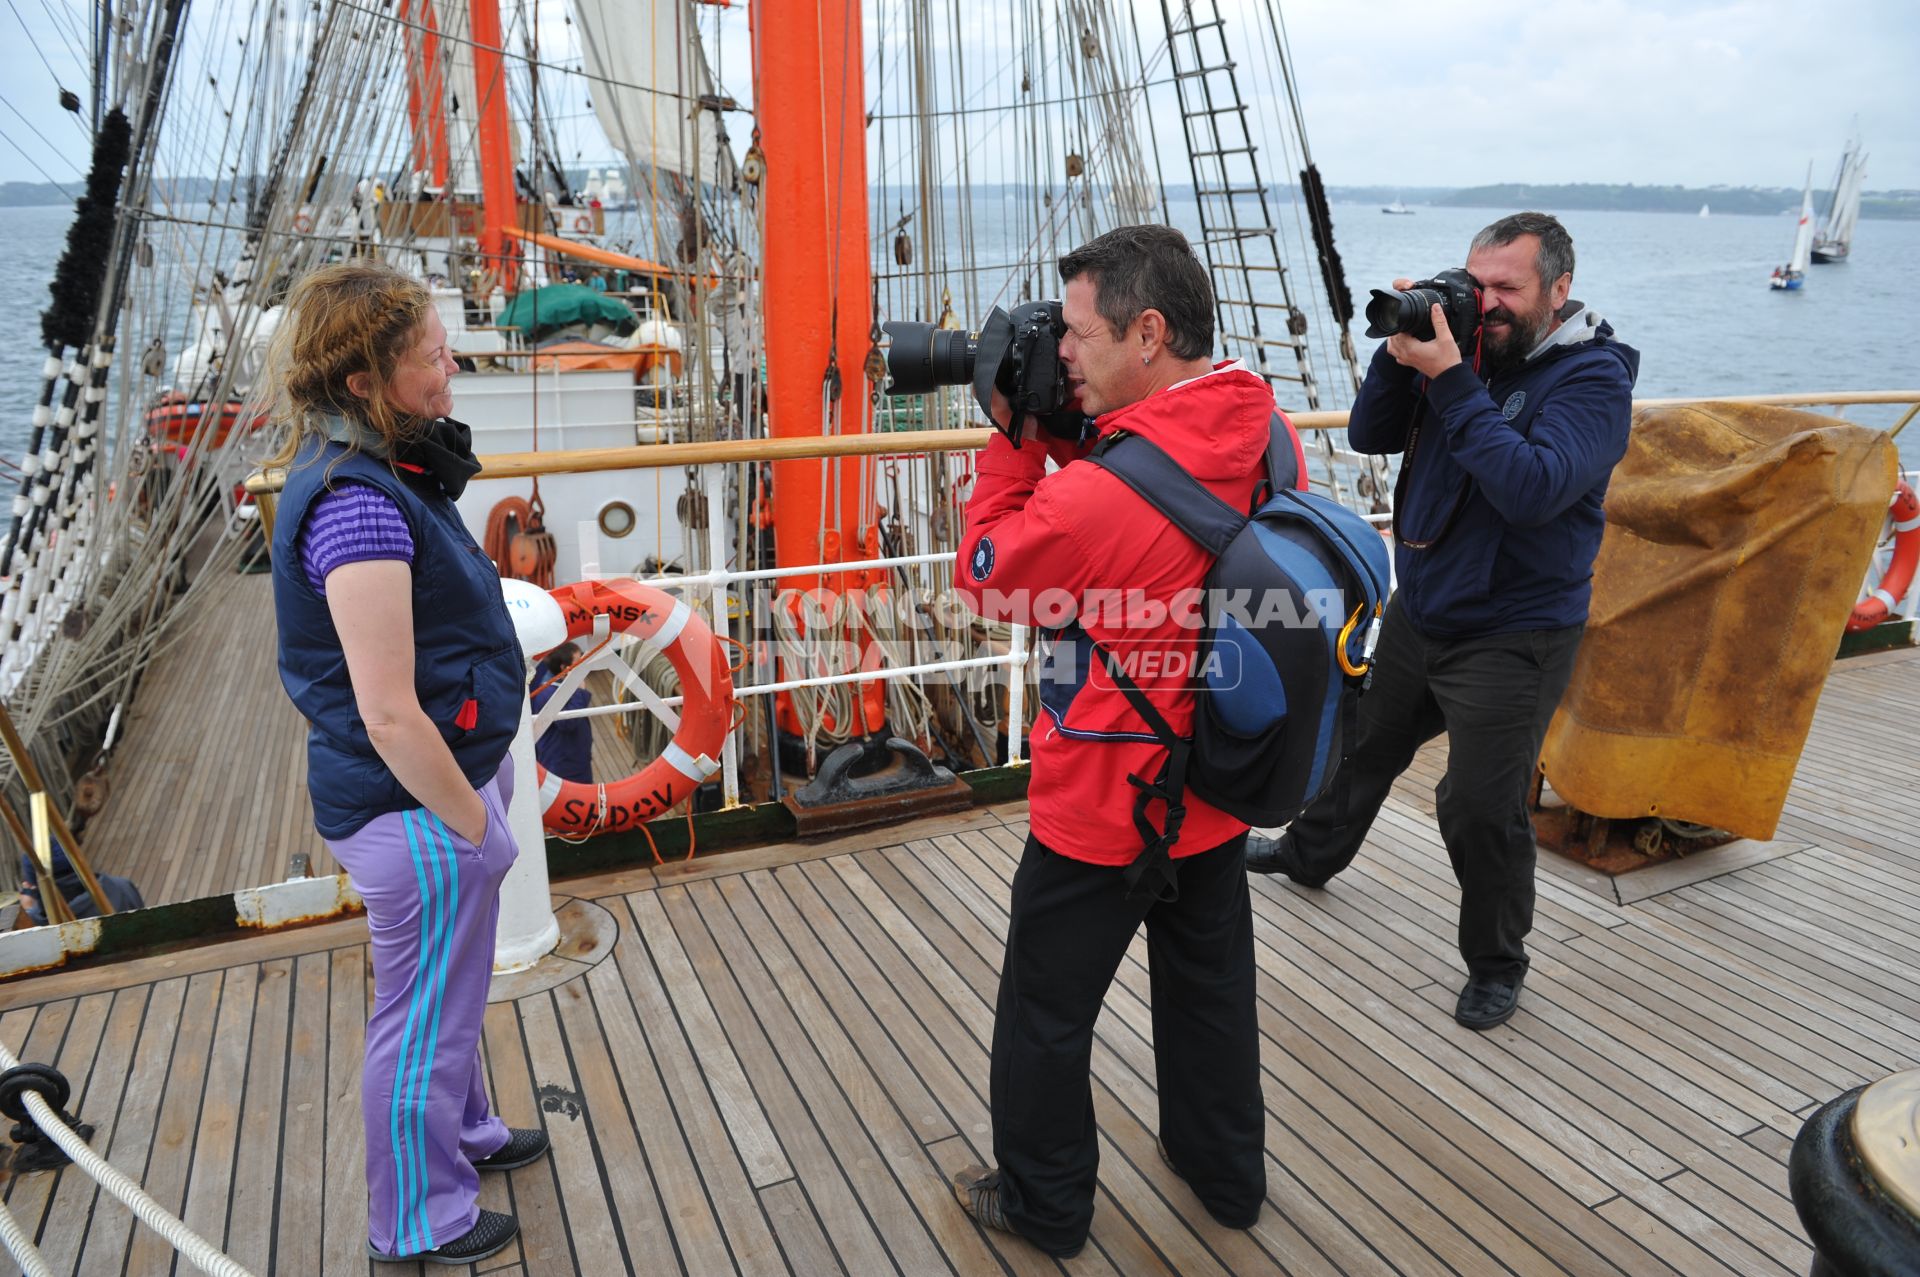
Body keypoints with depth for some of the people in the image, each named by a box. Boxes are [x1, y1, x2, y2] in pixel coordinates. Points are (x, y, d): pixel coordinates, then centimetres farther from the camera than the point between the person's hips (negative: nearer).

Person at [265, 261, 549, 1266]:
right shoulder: (356, 500, -27)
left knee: (445, 989, 28)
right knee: (425, 1015, 11)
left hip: (449, 777, 10)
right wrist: (473, 824, -17)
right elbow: (388, 714, -27)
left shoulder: (380, 468, 4)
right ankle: (420, 1227, 34)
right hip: (419, 806, -9)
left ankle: (465, 1132, 52)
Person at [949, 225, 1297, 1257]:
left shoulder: (1097, 494, -31)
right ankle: (1225, 1171, 47)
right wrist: (1060, 444, -3)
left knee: (1048, 1007, 15)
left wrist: (1016, 442, -8)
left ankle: (1043, 1206, 36)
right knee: (1210, 982, 26)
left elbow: (984, 580, -13)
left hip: (1106, 804, -7)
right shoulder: (1268, 438, -7)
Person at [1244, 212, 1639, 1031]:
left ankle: (1497, 965, 20)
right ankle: (1311, 854, 49)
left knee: (1480, 808, -4)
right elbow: (1370, 436, 1)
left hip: (1511, 634, -6)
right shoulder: (1462, 341, 2)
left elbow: (1531, 488, -31)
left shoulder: (1592, 377, -16)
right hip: (1420, 610, 6)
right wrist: (1401, 355, -16)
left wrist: (1450, 379, -31)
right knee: (1362, 741, 22)